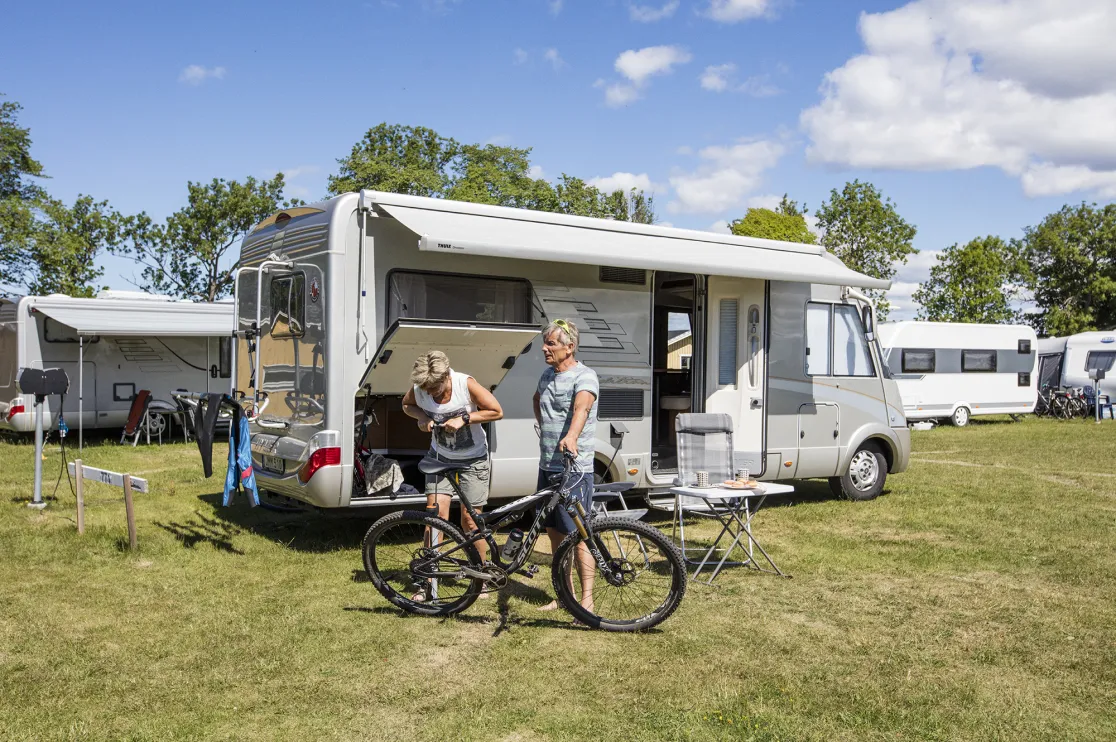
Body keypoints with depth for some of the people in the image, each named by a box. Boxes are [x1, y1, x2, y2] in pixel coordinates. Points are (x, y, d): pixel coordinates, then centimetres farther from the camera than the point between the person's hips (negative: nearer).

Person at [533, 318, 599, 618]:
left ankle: (587, 600, 2)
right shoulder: (547, 375, 13)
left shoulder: (584, 376, -13)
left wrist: (571, 436, -52)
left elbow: (581, 407, -33)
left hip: (574, 468, -8)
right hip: (547, 466, 8)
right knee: (554, 532, 14)